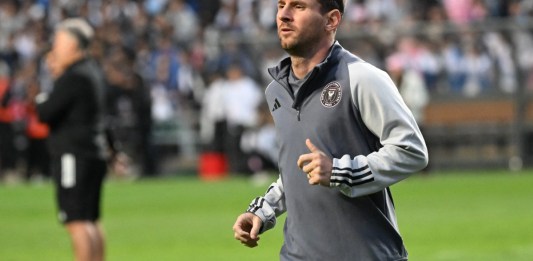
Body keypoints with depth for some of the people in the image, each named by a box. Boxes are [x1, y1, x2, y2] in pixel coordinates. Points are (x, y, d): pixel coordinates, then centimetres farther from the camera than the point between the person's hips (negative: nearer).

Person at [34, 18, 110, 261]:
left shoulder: (74, 77, -15)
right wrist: (58, 74, 15)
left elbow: (46, 113, -17)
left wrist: (40, 100, 3)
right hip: (95, 153, 10)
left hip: (73, 155, -10)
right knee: (91, 221, 15)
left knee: (77, 222, -13)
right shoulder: (93, 71, 14)